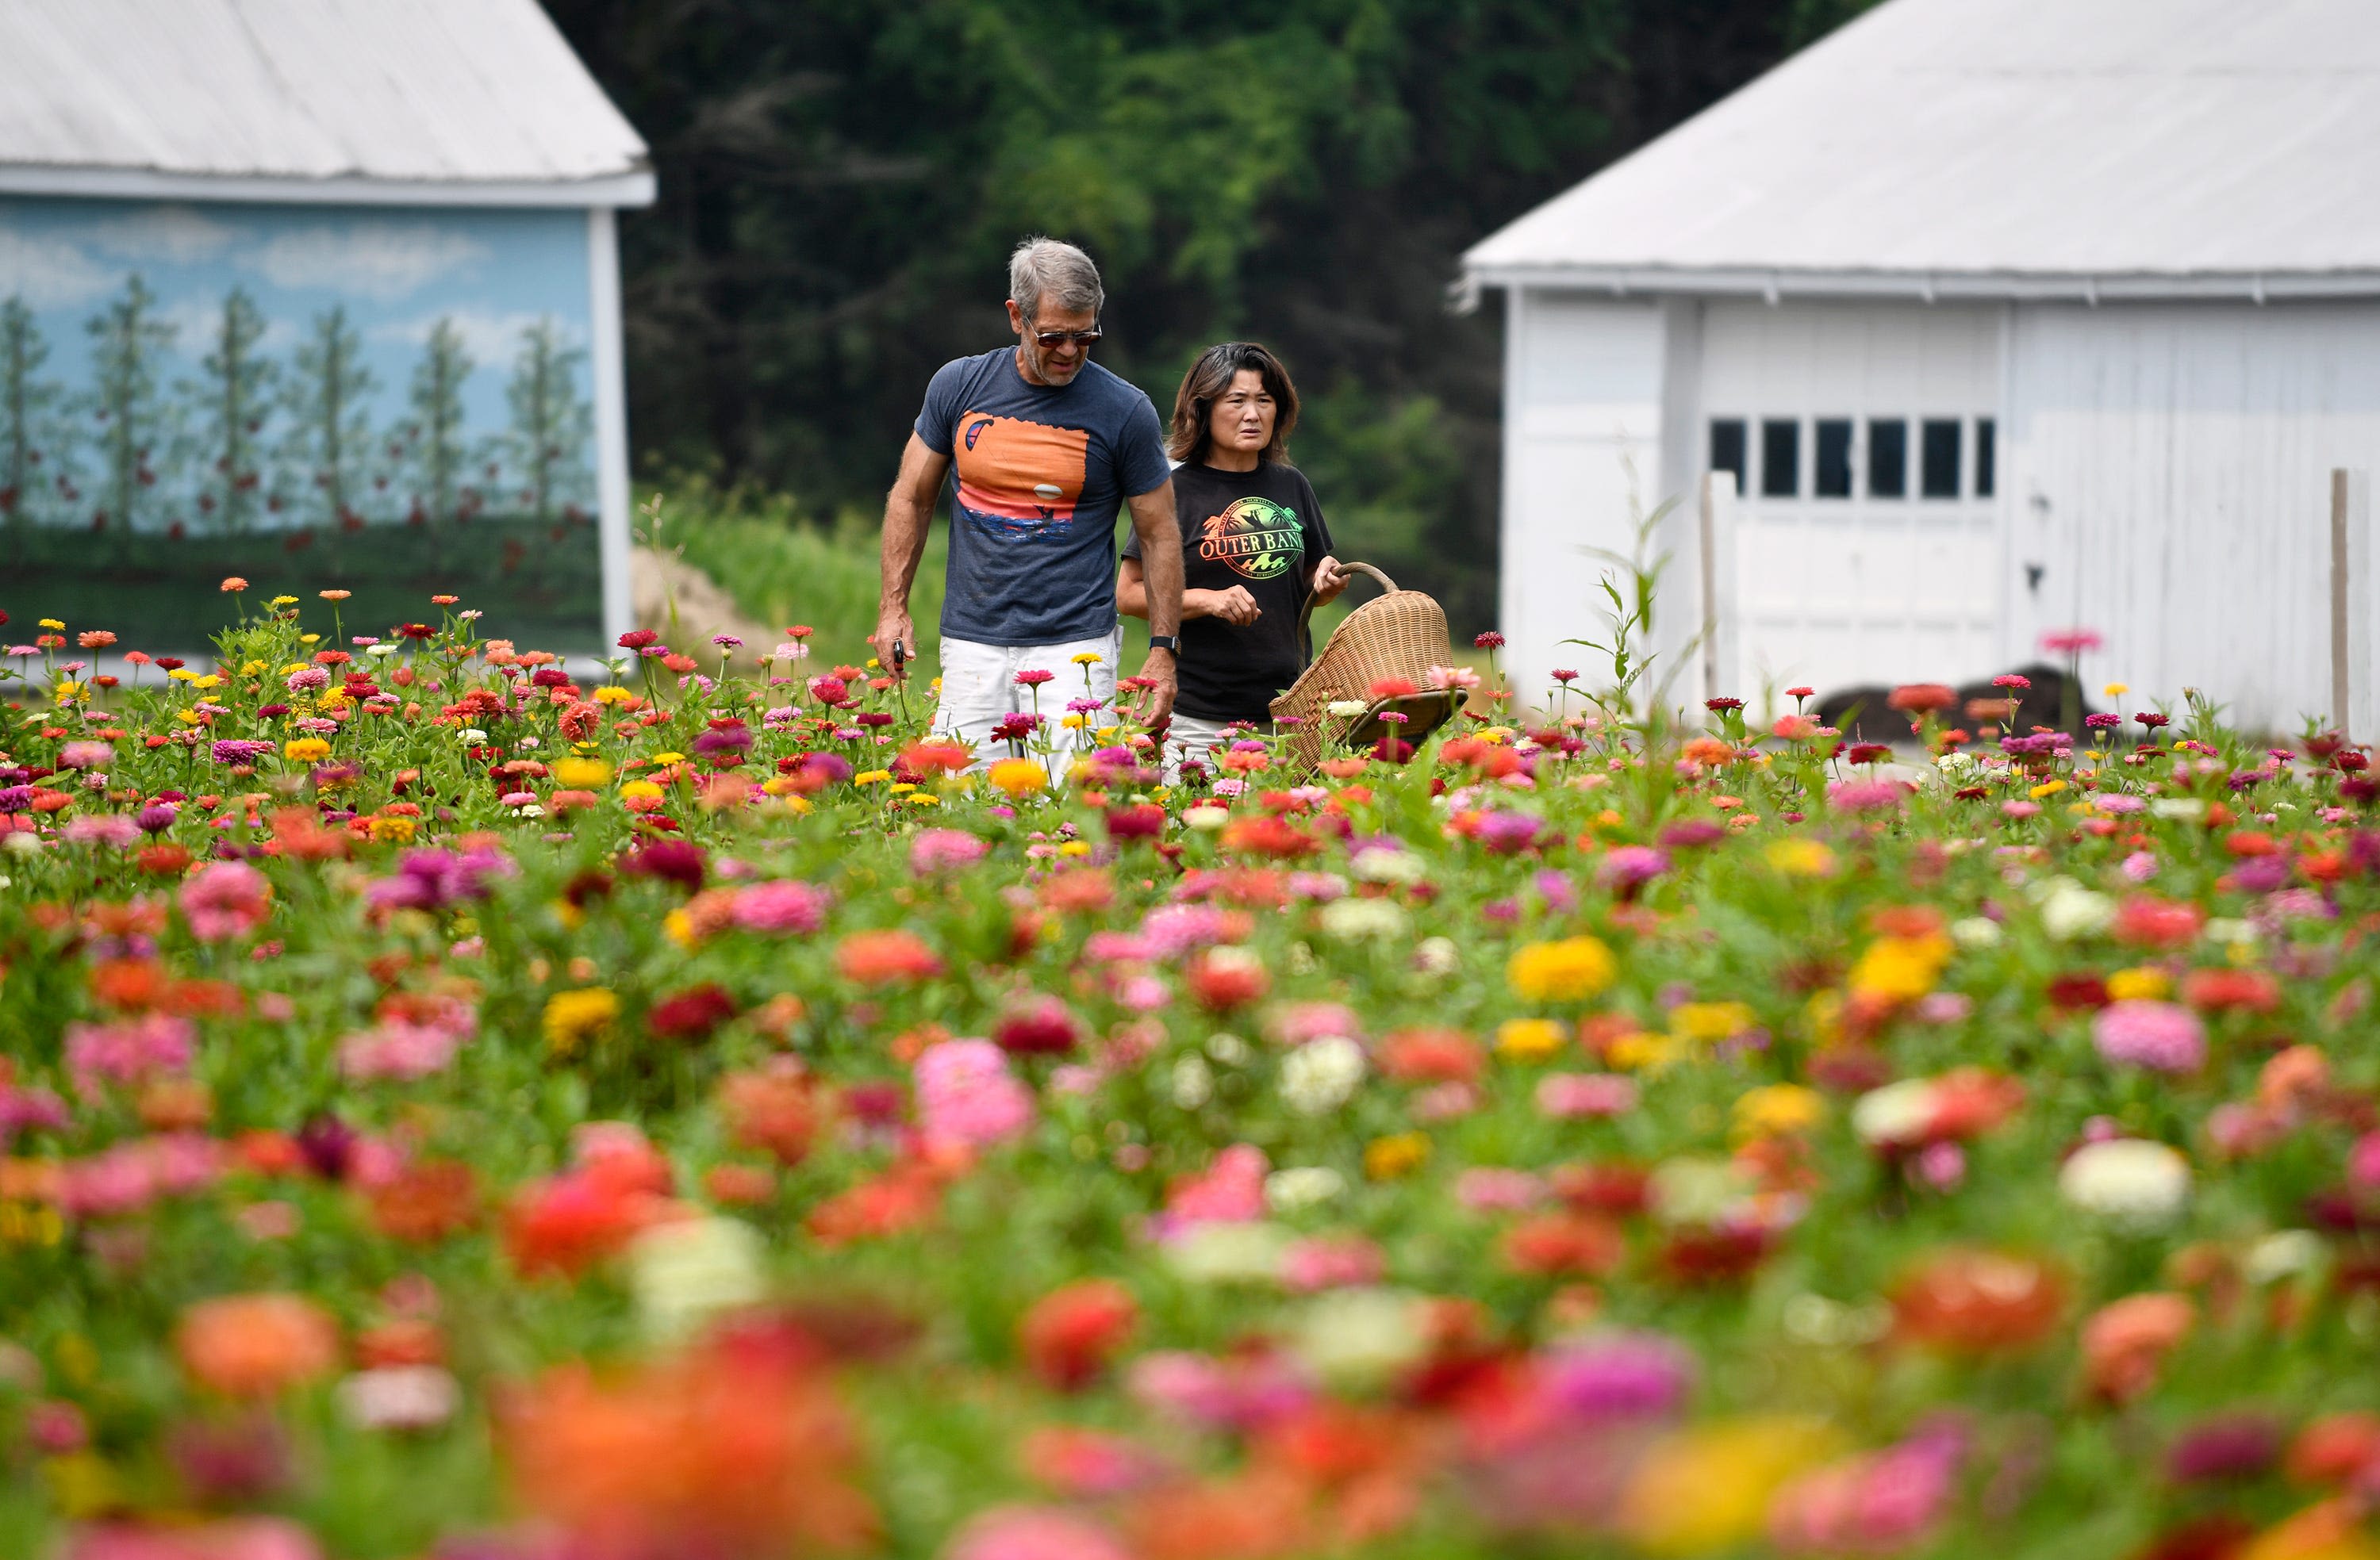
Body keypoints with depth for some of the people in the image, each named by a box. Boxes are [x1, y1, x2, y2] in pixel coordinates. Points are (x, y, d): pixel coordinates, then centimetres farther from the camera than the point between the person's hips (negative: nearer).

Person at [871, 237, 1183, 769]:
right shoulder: (960, 385, 4)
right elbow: (911, 497, 15)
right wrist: (892, 607, 7)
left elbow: (1160, 538, 4)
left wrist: (1163, 651, -2)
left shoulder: (1124, 411, -2)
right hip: (972, 643, 2)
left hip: (1076, 645, -2)